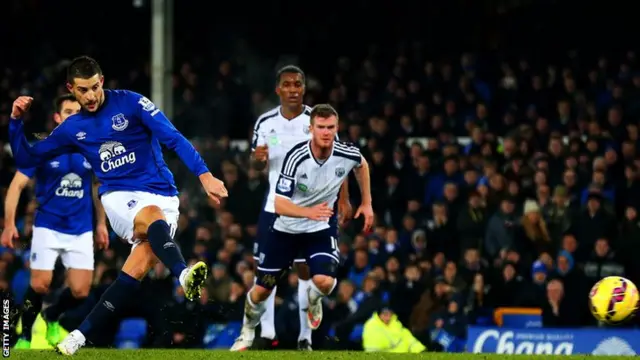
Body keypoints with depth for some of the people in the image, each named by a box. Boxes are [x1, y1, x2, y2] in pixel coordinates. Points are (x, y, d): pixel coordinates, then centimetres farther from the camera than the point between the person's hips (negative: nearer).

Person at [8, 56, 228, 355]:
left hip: (162, 197, -1)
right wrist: (16, 121, 1)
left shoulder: (131, 103, -2)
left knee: (136, 270, -21)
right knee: (152, 217, -36)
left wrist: (204, 175, -21)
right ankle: (184, 274, -66)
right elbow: (26, 158, 18)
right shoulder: (72, 128, 10)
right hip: (120, 197, 1)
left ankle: (81, 334, -11)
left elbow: (174, 139, -10)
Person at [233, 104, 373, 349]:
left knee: (324, 281, -25)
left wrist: (367, 203, 13)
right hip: (285, 229, -1)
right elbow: (279, 205, -28)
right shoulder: (296, 158, -26)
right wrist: (310, 212, -45)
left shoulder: (347, 154, -16)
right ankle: (248, 331, 39)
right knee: (261, 290, 7)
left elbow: (362, 165, 12)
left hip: (320, 230, 1)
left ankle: (313, 300, 13)